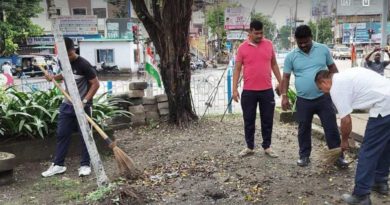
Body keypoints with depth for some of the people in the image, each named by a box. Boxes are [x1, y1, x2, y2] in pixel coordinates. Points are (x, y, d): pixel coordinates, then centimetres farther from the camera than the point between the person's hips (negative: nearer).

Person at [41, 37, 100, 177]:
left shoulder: (83, 64, -18)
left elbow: (95, 84, -16)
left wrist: (85, 101, -22)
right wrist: (54, 77, 6)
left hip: (82, 106, -7)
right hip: (67, 104, 7)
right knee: (62, 134, 9)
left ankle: (85, 165, 13)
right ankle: (58, 164, 19)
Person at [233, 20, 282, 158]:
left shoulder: (269, 44, 4)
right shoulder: (242, 48, -2)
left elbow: (274, 64, 13)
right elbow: (237, 69, -1)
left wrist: (280, 82, 11)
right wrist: (234, 89, -7)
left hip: (267, 90, 2)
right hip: (249, 91, -1)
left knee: (267, 120, 8)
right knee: (249, 120, 8)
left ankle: (267, 147, 22)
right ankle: (249, 147, 22)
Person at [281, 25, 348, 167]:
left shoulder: (323, 49, 1)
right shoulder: (291, 56, -1)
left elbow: (332, 68, 10)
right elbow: (286, 77, 2)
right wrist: (284, 96, -7)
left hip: (324, 98, 0)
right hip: (303, 101, 0)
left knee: (331, 128, 4)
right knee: (304, 129, 11)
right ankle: (304, 155, 26)